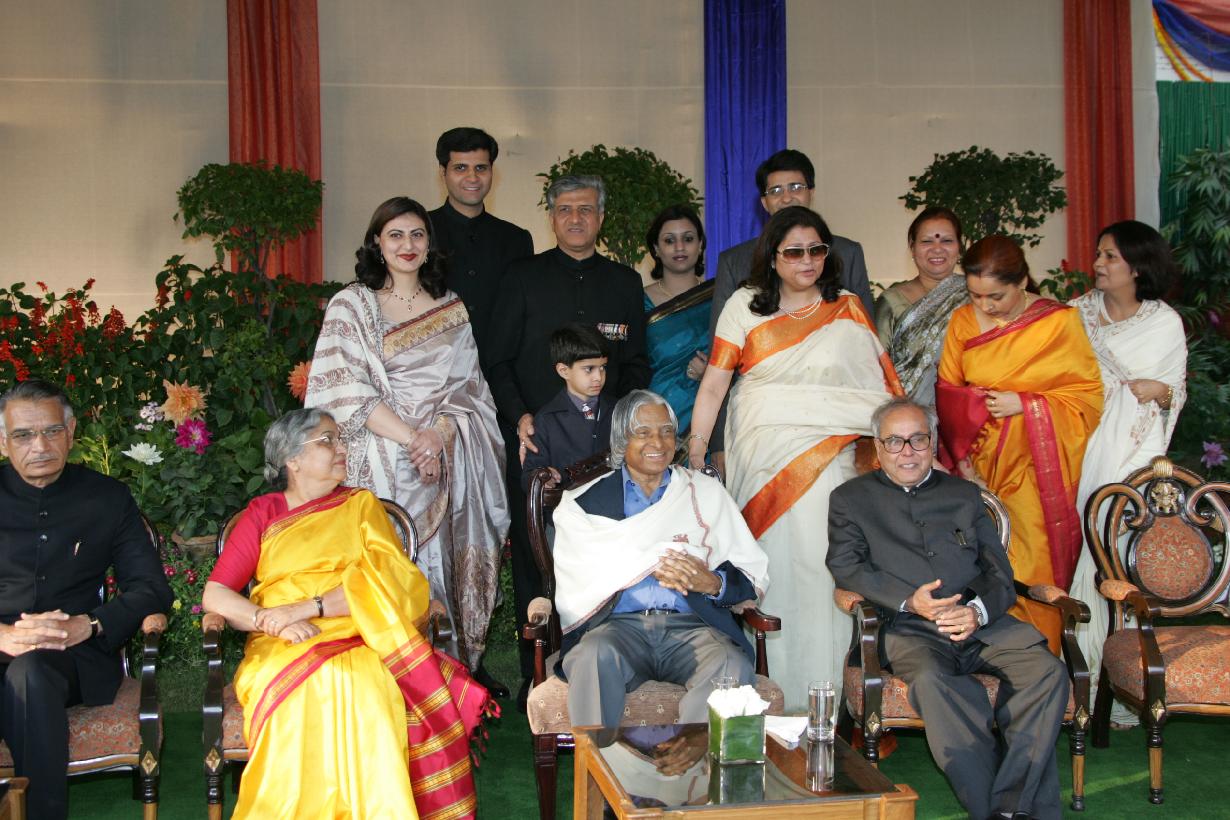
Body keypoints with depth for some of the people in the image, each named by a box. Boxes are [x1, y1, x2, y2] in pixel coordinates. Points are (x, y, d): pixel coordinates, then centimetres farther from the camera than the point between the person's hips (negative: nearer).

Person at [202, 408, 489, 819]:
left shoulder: (362, 505, 17)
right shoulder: (263, 514, 15)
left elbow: (382, 582, 0)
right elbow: (214, 596, 6)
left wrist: (309, 608, -12)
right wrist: (276, 623, -12)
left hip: (357, 639, 0)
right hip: (283, 648, 0)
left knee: (364, 686, -35)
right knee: (305, 689, -35)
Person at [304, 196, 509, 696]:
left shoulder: (451, 307, 14)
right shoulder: (352, 305, 2)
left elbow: (468, 383, 9)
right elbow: (347, 391, -8)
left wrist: (439, 433, -10)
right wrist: (410, 438, -16)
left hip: (447, 458, 3)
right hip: (384, 460, -3)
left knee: (454, 557, 2)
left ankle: (461, 663, 14)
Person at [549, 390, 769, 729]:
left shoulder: (706, 492, 20)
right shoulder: (586, 501, 15)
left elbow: (753, 577, 11)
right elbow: (580, 571, -5)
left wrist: (713, 583, -10)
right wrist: (650, 564, -11)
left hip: (692, 625, 1)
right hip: (618, 625, -1)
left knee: (733, 665, -30)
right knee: (596, 656, -35)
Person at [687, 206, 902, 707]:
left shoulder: (848, 310, 11)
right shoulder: (745, 307, 8)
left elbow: (881, 388, 9)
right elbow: (713, 387, 4)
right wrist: (695, 449, -4)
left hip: (828, 456, 0)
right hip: (764, 459, 0)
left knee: (824, 567, -6)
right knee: (777, 567, -3)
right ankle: (782, 699, 4)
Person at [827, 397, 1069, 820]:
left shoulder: (964, 494, 23)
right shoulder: (851, 498, 15)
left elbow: (999, 570, 16)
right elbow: (845, 565, 2)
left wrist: (980, 610, -8)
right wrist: (909, 600, -14)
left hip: (981, 622, 3)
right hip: (908, 628, -3)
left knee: (1047, 669, -24)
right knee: (932, 679, -36)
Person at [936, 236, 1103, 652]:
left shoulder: (1060, 322, -3)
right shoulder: (963, 321, 5)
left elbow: (1088, 395, -2)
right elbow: (947, 392, 6)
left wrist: (1024, 405, -14)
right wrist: (961, 455, -4)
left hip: (1034, 473, -2)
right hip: (978, 468, 3)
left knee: (1031, 568, -6)